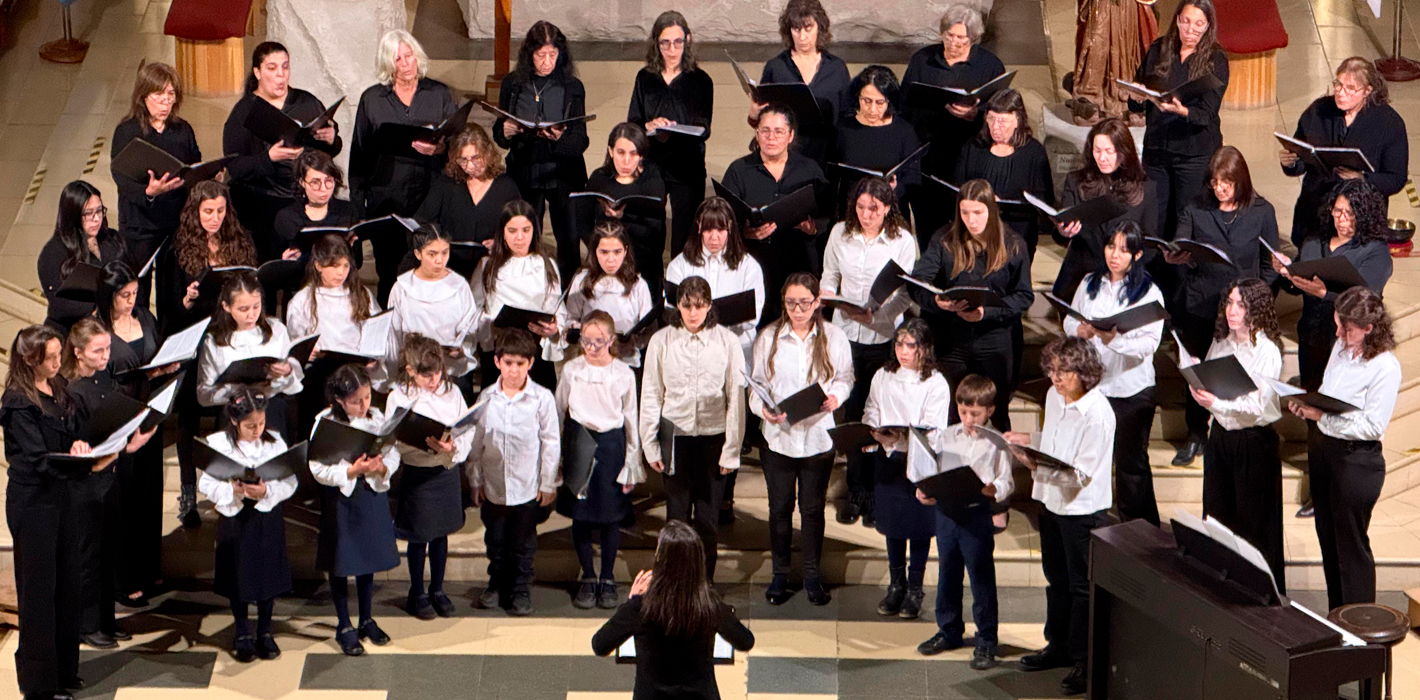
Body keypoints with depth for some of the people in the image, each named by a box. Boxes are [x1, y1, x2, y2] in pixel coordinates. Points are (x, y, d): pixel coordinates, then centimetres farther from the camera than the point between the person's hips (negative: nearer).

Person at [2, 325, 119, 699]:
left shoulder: (59, 388, 7)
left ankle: (63, 668, 25)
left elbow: (76, 428, 14)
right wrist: (88, 466, -35)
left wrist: (78, 444, -10)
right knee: (38, 589, 0)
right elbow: (38, 459, -24)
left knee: (66, 582, 13)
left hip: (60, 496, 8)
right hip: (31, 501, -8)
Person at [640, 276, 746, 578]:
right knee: (677, 516, 3)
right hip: (675, 438, 0)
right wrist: (650, 445, 3)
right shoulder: (662, 341, -1)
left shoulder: (727, 341, -3)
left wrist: (732, 448, -1)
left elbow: (736, 398, 0)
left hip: (713, 438, 0)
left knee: (708, 519, 3)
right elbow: (651, 396, 5)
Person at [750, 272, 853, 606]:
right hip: (778, 436, 0)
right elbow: (757, 384, 0)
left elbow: (845, 377, 7)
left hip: (818, 437, 0)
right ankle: (780, 574, 25)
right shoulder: (769, 337, -3)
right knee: (780, 507, 10)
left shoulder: (834, 337, -3)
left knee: (813, 508, 9)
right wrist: (764, 409, -20)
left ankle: (812, 575, 23)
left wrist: (835, 397, -14)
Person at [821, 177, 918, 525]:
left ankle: (877, 495, 10)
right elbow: (829, 277, 14)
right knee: (852, 413, 5)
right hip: (845, 335, 2)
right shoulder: (840, 234, 3)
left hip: (884, 337, -2)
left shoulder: (903, 240, -5)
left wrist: (875, 314, -18)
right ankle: (857, 493, 17)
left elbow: (906, 294, -4)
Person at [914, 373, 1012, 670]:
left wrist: (992, 489, -24)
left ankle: (987, 640, 10)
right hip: (946, 511, 4)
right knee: (947, 574, 16)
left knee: (981, 577, 1)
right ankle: (949, 631, 31)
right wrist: (923, 491, -10)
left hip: (978, 515, -4)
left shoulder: (997, 444, -4)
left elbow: (1006, 483, -3)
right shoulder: (943, 437, 7)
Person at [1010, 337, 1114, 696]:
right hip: (1051, 502, 8)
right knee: (1057, 579, 21)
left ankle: (1084, 660, 12)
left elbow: (1081, 474, -23)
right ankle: (1059, 646, 36)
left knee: (1083, 586, 2)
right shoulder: (1054, 396, 3)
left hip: (1083, 509, -8)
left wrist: (1037, 464, -32)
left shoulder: (1097, 415, -22)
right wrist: (1029, 440, 4)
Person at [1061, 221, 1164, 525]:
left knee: (1131, 462, 3)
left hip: (1132, 389, -4)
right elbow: (1069, 320, 12)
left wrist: (1115, 339, -32)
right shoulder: (1090, 283, 8)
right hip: (1091, 383, 4)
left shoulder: (1148, 292, -7)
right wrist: (1080, 330, -12)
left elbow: (1150, 342, -15)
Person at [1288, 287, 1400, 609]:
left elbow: (1373, 426, -21)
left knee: (1351, 545, 2)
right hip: (1323, 449, 8)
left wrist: (1323, 417, -24)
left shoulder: (1385, 367, -20)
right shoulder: (1341, 347, 3)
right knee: (1328, 538, 17)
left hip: (1357, 459, -8)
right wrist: (1307, 406, -3)